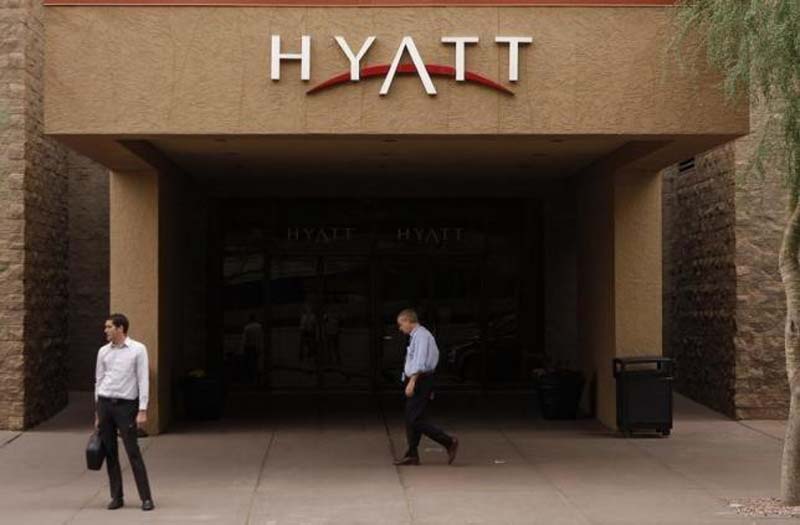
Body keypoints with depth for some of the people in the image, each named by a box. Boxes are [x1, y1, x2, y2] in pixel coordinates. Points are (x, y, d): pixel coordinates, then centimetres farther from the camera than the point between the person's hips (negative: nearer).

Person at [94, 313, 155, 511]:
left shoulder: (138, 349, -4)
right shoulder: (103, 352, 8)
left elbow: (143, 380, -7)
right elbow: (99, 381, 13)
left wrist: (143, 411, -13)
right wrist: (97, 414, 12)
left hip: (126, 405, -4)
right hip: (105, 404, 4)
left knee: (133, 452, -7)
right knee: (110, 452, 6)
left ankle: (146, 498, -3)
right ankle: (116, 496, 14)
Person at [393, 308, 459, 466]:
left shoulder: (421, 335, -13)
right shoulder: (417, 335, 17)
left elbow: (419, 361, -22)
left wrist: (412, 382, -26)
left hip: (419, 380, -10)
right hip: (418, 381, 10)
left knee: (415, 420, -11)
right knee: (410, 419, 10)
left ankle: (449, 442, -9)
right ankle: (412, 455, 14)